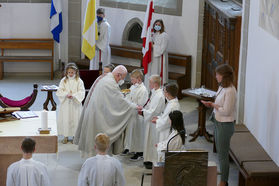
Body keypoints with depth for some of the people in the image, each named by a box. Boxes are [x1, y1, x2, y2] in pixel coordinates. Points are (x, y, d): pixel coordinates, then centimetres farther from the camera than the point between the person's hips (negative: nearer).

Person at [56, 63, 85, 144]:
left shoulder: (79, 81, -3)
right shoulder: (63, 81, 2)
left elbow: (81, 92, -9)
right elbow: (59, 92, -2)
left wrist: (73, 95, -23)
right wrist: (66, 94, -19)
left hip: (75, 104, -1)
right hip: (65, 104, 1)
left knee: (75, 119, 3)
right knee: (65, 119, 4)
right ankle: (66, 136, 16)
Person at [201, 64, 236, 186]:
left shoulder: (230, 91, -23)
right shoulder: (222, 87, 6)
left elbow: (226, 111, -23)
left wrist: (213, 105, -12)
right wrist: (211, 104, -1)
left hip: (225, 125, -10)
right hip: (218, 123, 10)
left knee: (223, 155, 1)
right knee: (220, 153, 17)